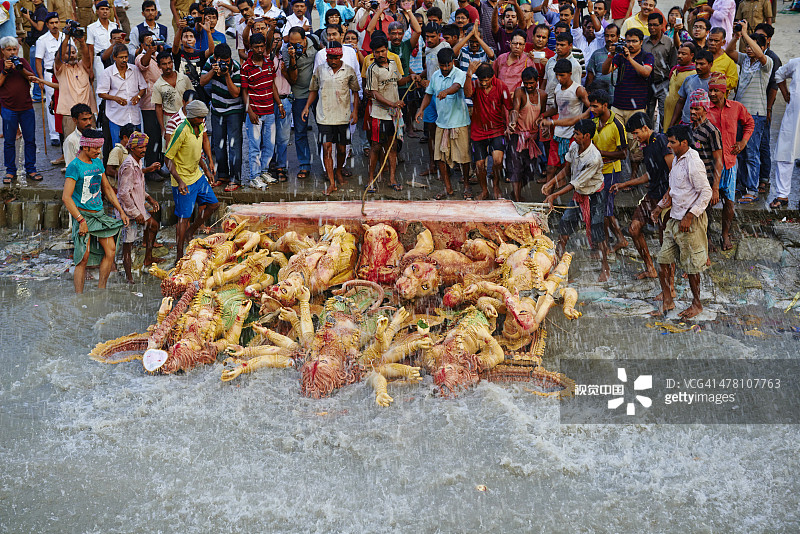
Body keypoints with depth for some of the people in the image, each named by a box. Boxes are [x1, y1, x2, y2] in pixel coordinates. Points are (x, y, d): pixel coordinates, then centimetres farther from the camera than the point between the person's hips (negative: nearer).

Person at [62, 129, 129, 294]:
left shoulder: (98, 163, 10)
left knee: (110, 250, -2)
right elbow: (66, 197, -19)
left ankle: (101, 288, 10)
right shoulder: (74, 166, -13)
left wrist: (121, 211, 15)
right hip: (83, 214, -7)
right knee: (84, 257, -9)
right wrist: (81, 220, -23)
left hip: (100, 214, 7)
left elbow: (107, 189, 21)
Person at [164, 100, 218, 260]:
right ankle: (179, 257, 6)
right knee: (184, 218, -3)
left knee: (213, 204, 13)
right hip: (184, 181, -8)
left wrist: (206, 169, 17)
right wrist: (179, 181, -28)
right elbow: (168, 158, -20)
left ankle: (190, 232, 30)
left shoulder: (200, 126, 1)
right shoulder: (182, 131, -24)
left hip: (197, 175, 8)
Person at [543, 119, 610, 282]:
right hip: (577, 194, 7)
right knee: (564, 222, 7)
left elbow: (576, 183, -26)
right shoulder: (574, 146, -8)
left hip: (593, 196, -7)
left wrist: (554, 195, -24)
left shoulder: (594, 158, -31)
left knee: (597, 230, -3)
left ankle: (605, 268, 11)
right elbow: (567, 170, 8)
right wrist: (550, 183, -1)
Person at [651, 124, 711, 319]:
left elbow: (706, 193, -20)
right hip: (675, 218, 9)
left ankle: (697, 304, 20)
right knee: (664, 259, 9)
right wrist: (661, 206, 19)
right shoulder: (677, 159, 10)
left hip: (691, 221, -9)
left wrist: (689, 216, -23)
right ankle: (667, 301, 21)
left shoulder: (693, 163, -19)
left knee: (691, 265, 3)